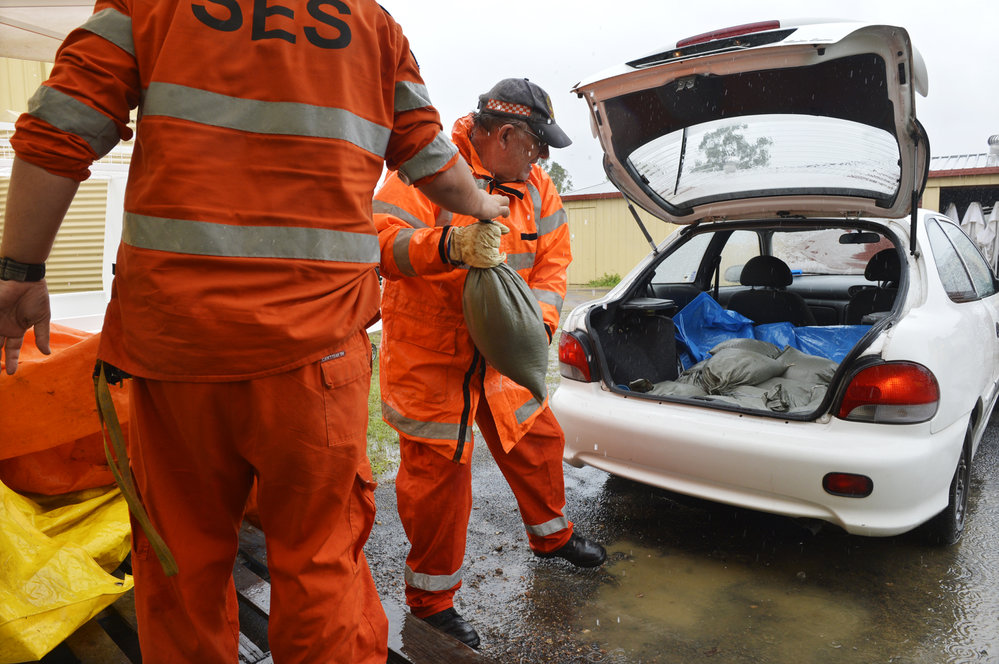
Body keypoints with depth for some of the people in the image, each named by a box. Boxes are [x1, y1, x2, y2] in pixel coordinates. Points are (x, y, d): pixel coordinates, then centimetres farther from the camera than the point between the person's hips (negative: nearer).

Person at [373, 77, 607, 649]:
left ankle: (551, 535, 45)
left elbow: (552, 260, 4)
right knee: (438, 469, -3)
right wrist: (450, 245, -41)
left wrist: (540, 319, -15)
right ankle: (432, 597, 18)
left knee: (537, 440, 16)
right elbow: (383, 239, -23)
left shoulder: (536, 187, 6)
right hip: (428, 353, -6)